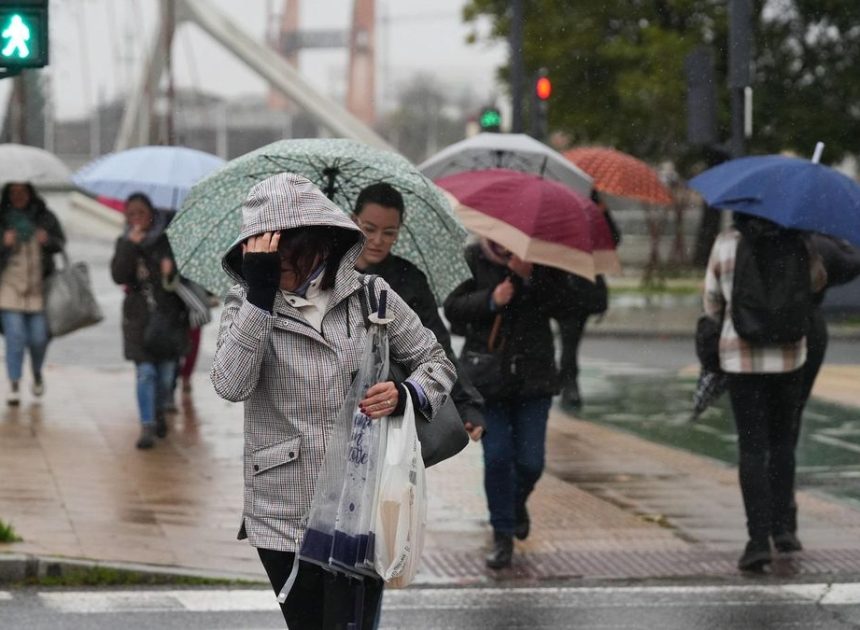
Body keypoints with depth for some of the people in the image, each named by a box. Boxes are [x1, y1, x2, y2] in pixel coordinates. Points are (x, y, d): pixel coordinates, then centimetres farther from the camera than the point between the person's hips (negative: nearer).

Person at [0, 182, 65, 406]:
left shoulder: (45, 217, 5)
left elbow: (61, 243, 12)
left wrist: (49, 240, -10)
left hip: (38, 287, 2)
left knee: (39, 337, 6)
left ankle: (37, 374, 35)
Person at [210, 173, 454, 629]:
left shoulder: (368, 296, -1)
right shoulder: (246, 304, -1)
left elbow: (436, 363, 10)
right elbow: (231, 385, -18)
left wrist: (406, 395, -12)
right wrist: (260, 293, -24)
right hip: (284, 517, 1)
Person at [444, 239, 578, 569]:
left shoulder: (543, 260, 1)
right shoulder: (472, 259, -2)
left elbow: (563, 307, -7)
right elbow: (453, 308, -7)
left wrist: (531, 277, -19)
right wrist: (490, 300, -22)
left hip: (533, 374, 1)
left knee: (530, 461, 2)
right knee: (497, 457, -5)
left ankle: (517, 503, 36)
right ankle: (502, 535, 9)